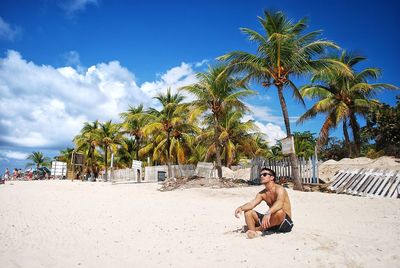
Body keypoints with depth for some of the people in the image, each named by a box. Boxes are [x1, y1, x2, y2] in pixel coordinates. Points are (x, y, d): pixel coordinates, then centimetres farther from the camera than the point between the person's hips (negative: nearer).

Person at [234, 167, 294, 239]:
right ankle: (253, 232, -26)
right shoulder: (262, 193, 7)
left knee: (279, 212, -38)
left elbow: (280, 203, -36)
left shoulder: (279, 189, -15)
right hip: (271, 222, 7)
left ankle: (259, 229, -19)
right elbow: (252, 204, -7)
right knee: (248, 212, -1)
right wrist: (241, 208, -27)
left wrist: (268, 213, -53)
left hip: (285, 223, -6)